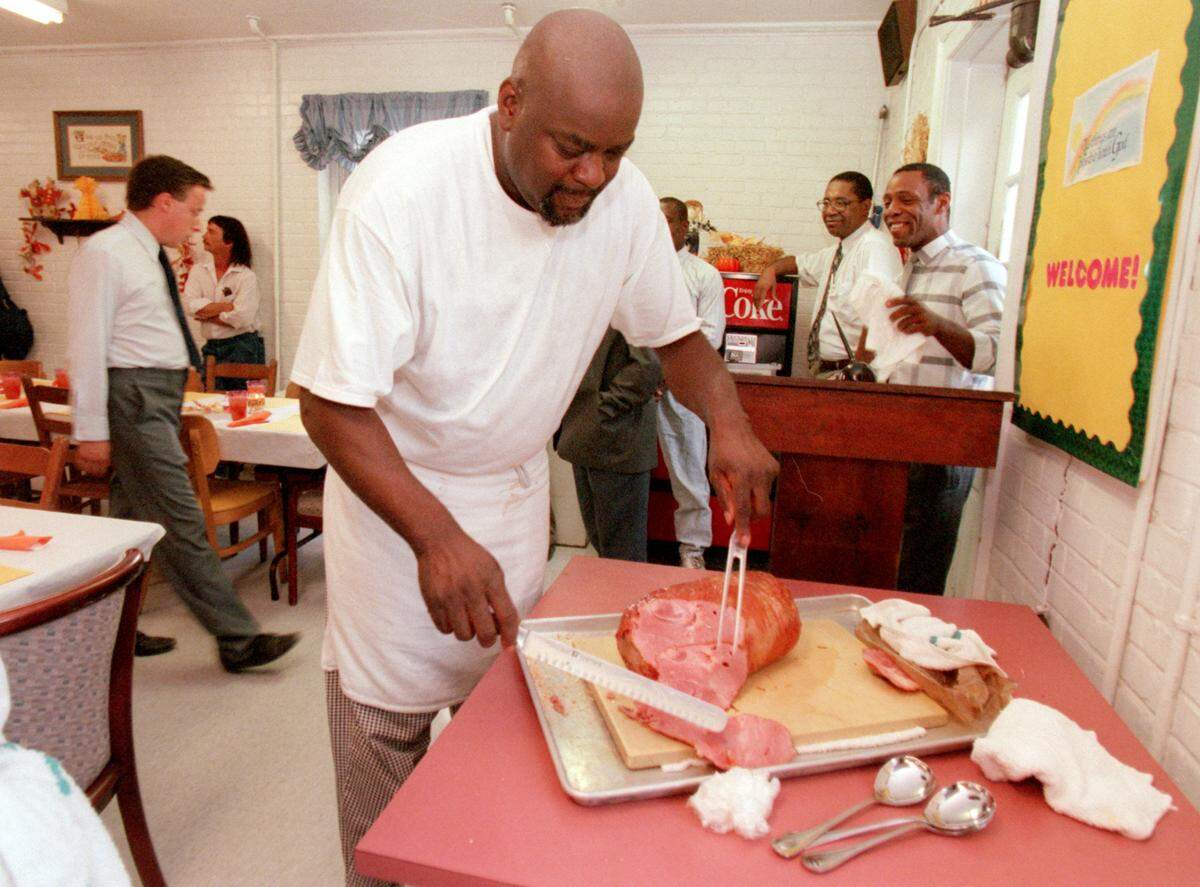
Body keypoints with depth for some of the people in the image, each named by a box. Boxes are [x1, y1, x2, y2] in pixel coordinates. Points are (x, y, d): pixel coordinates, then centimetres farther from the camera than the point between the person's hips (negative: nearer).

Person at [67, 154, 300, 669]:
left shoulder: (149, 256, 17)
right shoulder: (105, 253, -10)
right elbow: (87, 344, -15)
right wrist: (92, 429, -17)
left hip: (160, 397, 10)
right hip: (133, 398, -10)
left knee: (130, 518, 16)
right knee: (182, 524, -8)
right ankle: (237, 640, -4)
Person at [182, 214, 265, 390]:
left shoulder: (246, 276, -7)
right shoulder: (199, 271, 7)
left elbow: (241, 317, -20)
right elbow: (189, 306, -8)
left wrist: (206, 312, -9)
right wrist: (229, 306, -14)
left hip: (243, 349, -4)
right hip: (211, 348, 4)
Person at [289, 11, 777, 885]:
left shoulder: (624, 197, -13)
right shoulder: (401, 188, -27)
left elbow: (675, 332, 1)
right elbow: (332, 400, -26)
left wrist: (729, 421, -19)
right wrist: (436, 534, -39)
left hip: (516, 486, 4)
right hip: (394, 486, -3)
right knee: (387, 721, 10)